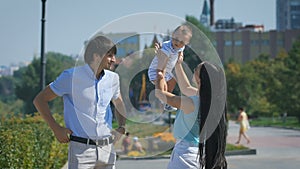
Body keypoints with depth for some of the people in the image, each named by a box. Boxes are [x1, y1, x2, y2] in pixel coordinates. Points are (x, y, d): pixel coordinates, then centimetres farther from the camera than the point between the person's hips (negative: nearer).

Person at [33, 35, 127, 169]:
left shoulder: (112, 79, 7)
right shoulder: (72, 76, -8)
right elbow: (39, 100, -2)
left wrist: (122, 127, 12)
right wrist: (56, 129, -8)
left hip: (107, 149, 5)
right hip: (81, 149, -5)